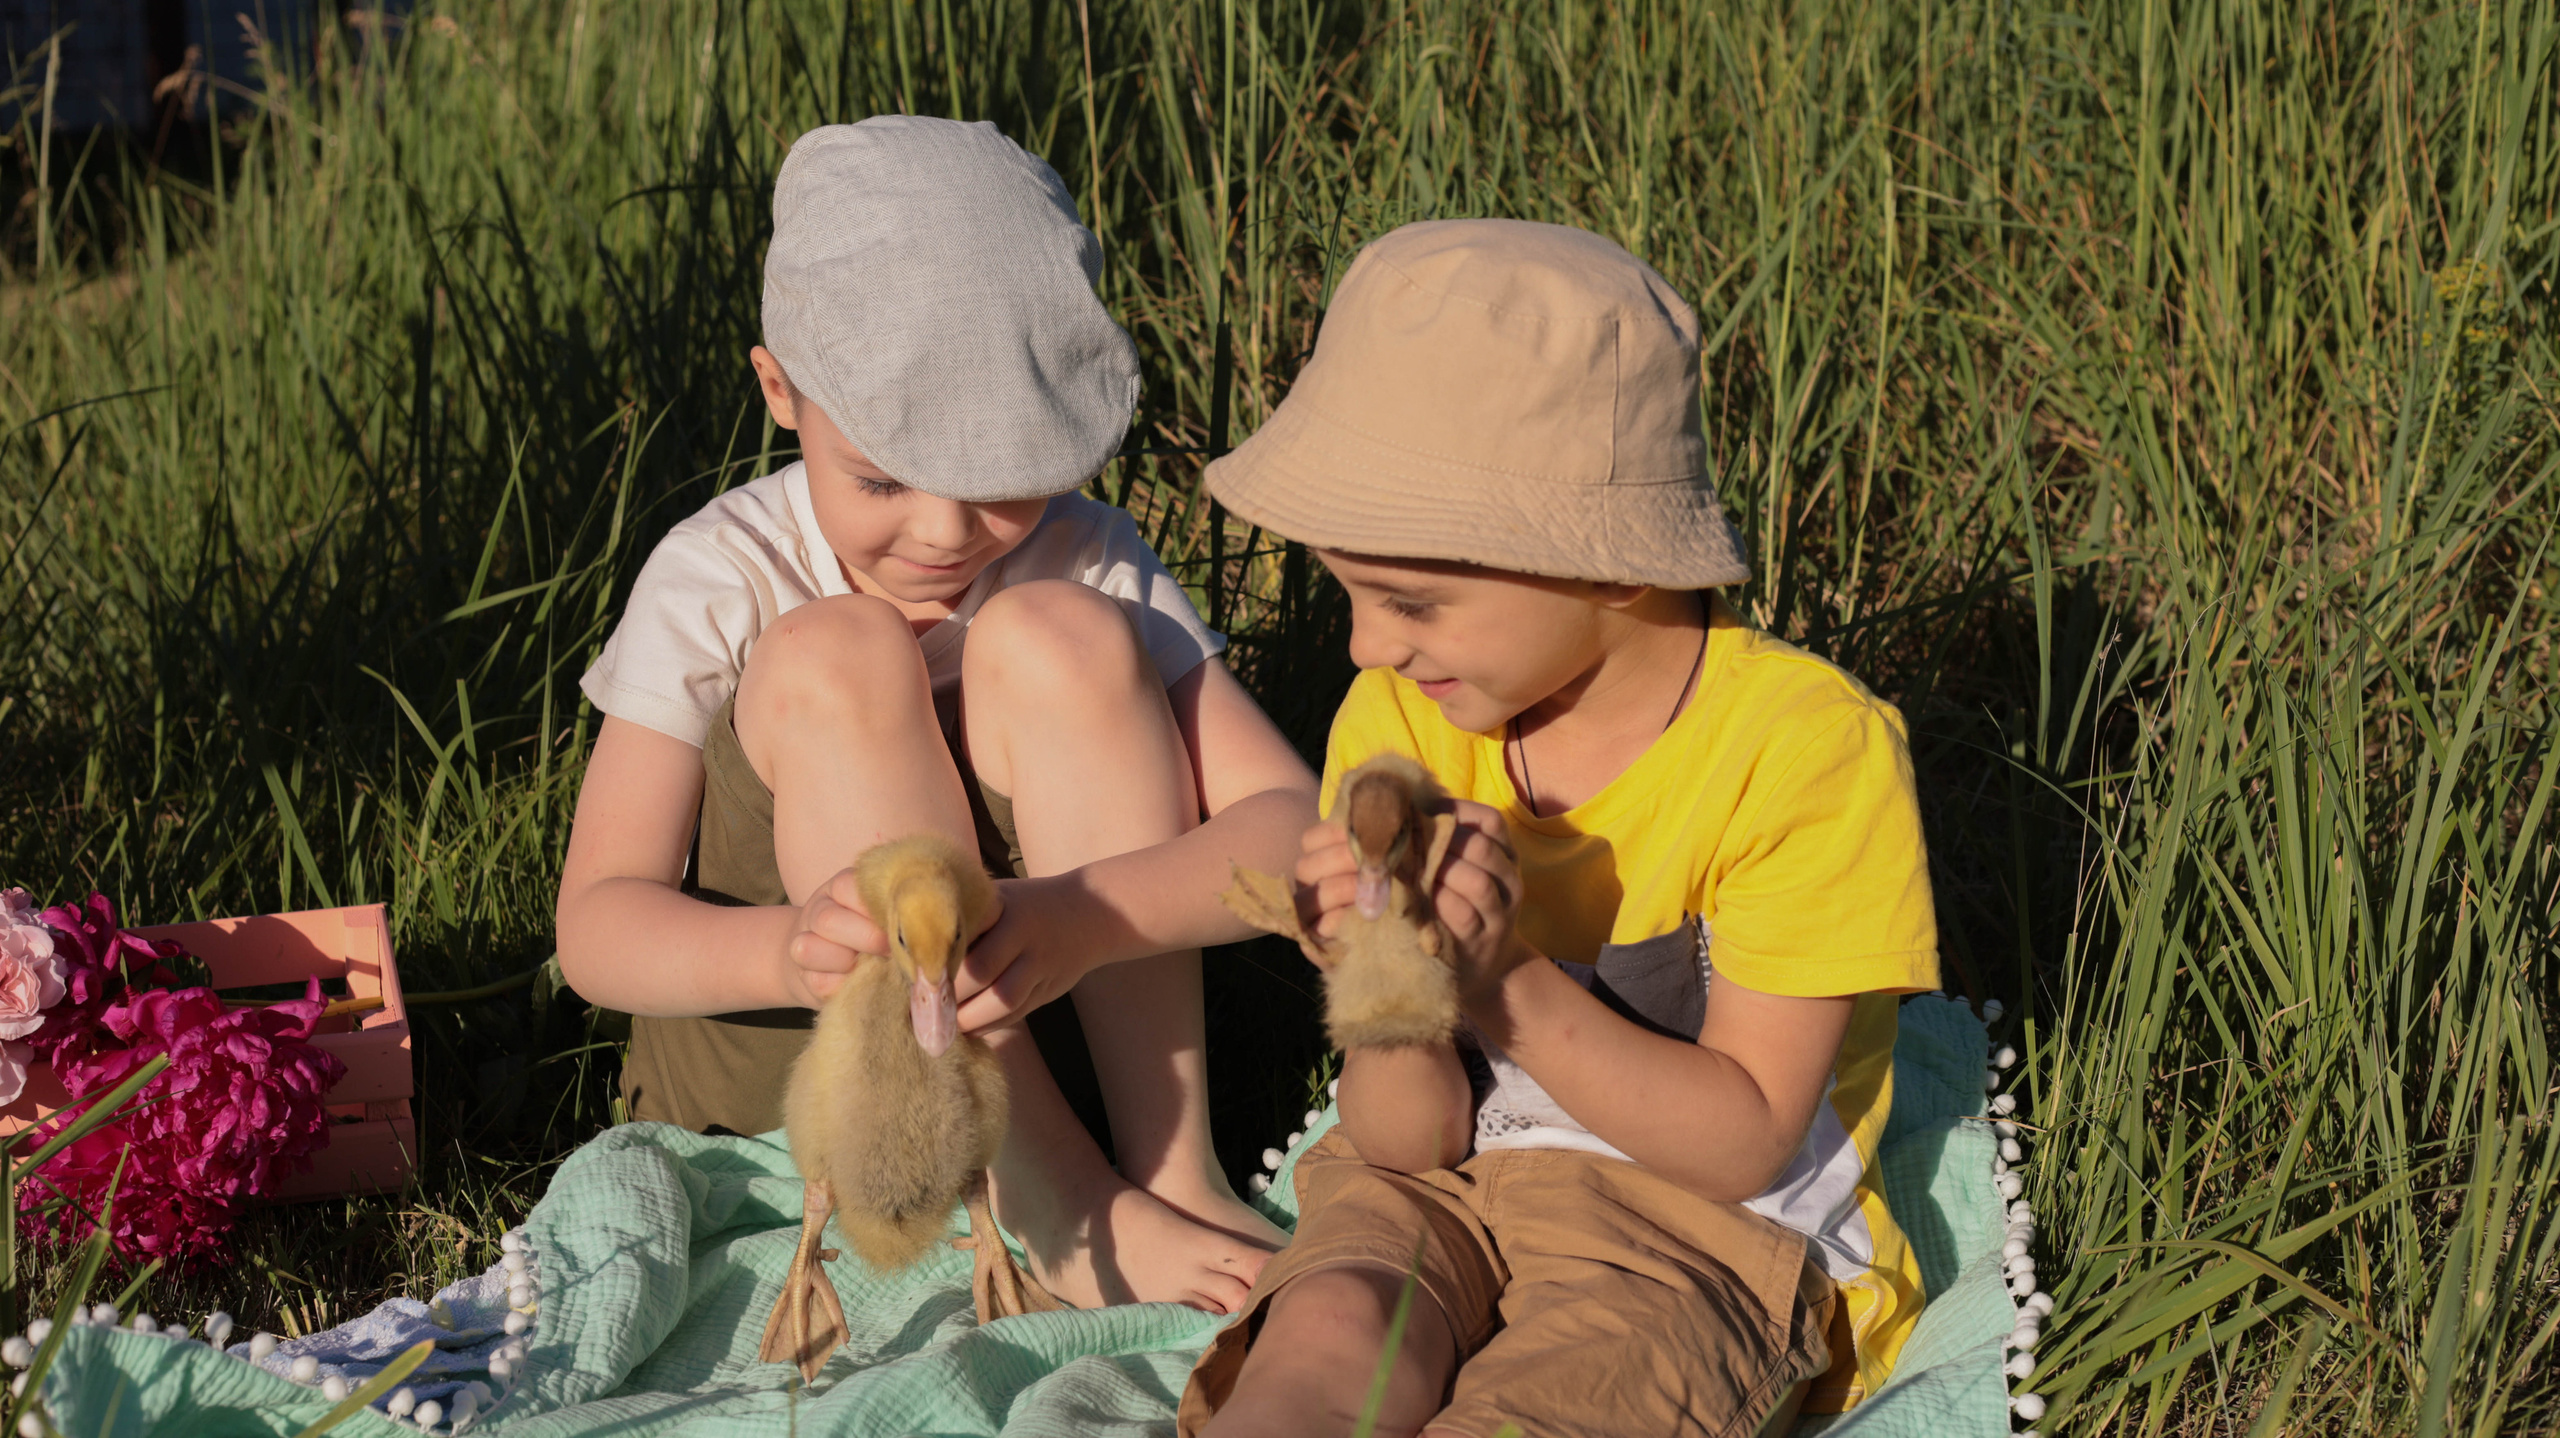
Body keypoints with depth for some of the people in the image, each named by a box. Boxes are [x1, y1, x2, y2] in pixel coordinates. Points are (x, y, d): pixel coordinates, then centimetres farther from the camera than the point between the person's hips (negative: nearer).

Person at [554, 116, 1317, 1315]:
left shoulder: (1087, 563, -8)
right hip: (770, 1072, -1)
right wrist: (790, 950, -42)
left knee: (1057, 638, -21)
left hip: (1055, 1031, 1)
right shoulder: (719, 583, -12)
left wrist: (1081, 919, -40)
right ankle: (1064, 1212, -28)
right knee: (828, 658, -25)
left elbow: (1289, 826, -18)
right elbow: (596, 925, -18)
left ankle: (1172, 1168, -21)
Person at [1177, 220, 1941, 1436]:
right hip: (1446, 1194, 3)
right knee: (1330, 1335, -32)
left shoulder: (1804, 745, -15)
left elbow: (1745, 1144, -13)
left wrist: (1507, 986, -27)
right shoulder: (1397, 726, -1)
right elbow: (1408, 1138, -1)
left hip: (1702, 1233, -3)